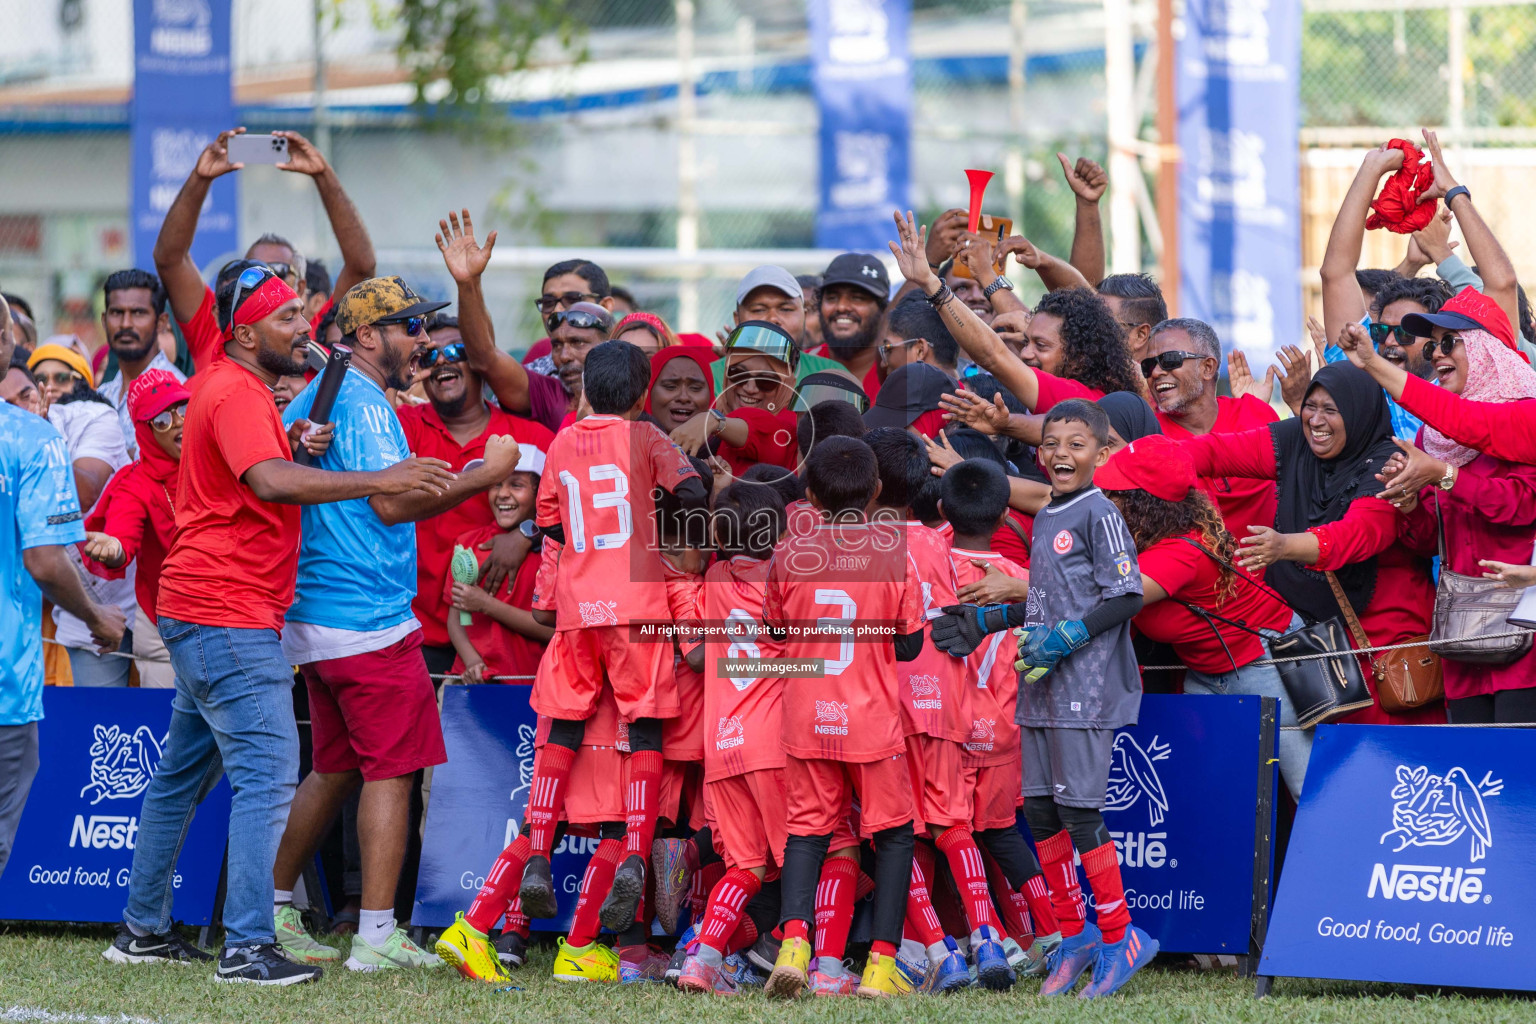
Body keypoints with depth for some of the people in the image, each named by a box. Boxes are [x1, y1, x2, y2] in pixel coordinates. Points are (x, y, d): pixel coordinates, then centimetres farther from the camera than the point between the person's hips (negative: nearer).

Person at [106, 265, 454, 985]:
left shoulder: (231, 386, 18)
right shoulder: (237, 392, -15)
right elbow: (270, 483, -31)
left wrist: (290, 444, 1)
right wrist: (381, 481, -34)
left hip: (199, 615, 11)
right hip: (229, 616, -11)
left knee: (181, 775, 16)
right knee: (268, 773, -14)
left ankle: (142, 929, 23)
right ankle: (248, 947, -18)